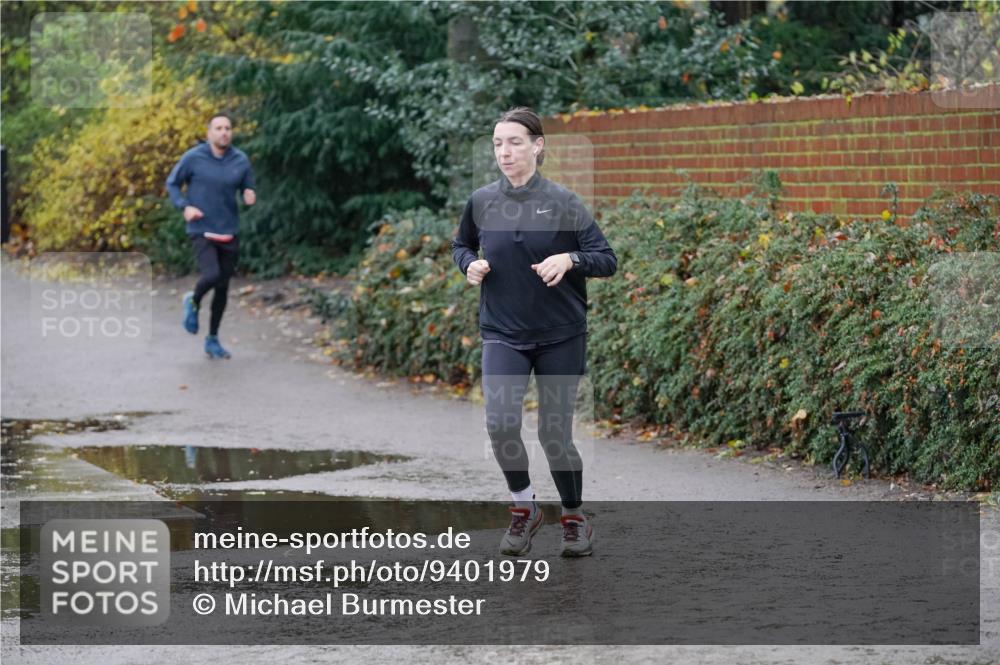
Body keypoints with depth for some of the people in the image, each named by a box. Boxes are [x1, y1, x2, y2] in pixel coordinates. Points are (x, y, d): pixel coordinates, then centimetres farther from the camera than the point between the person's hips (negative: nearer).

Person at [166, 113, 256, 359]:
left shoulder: (240, 161, -1)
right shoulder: (194, 158, -8)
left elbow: (248, 189, 11)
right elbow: (172, 183, 4)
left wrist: (250, 196, -13)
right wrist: (184, 207, -12)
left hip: (229, 233, 4)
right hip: (201, 231, -4)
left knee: (223, 288, 8)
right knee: (211, 276, -24)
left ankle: (213, 340, 24)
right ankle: (193, 302, 11)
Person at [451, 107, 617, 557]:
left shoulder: (563, 203, -8)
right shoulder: (481, 202, 0)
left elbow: (608, 260, -8)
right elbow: (461, 245, 19)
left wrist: (570, 258, -26)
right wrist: (470, 264, -3)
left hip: (561, 335, -1)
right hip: (503, 333, 1)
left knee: (555, 434, 2)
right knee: (500, 423, -18)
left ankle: (575, 519, 26)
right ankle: (523, 509, 6)